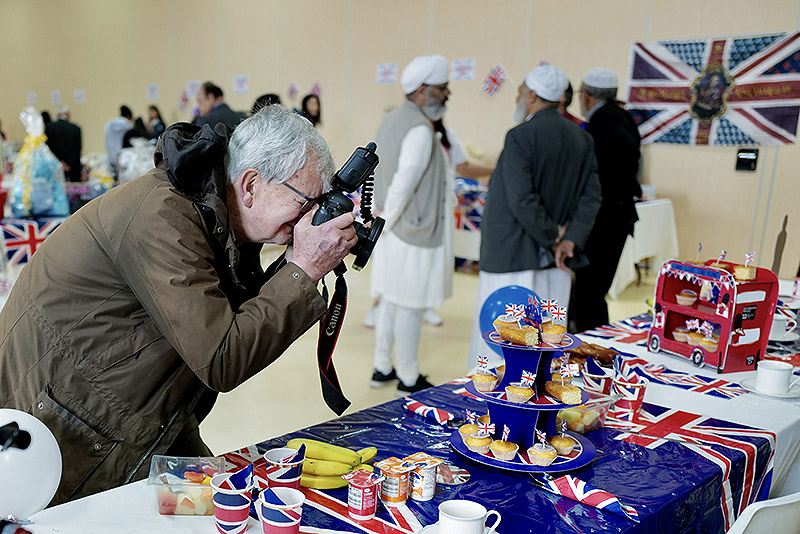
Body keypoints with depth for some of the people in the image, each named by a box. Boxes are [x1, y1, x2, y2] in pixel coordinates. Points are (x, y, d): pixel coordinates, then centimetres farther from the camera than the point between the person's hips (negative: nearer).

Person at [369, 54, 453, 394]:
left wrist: (383, 218, 17)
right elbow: (403, 183, -24)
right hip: (414, 233, -10)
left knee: (391, 301, 18)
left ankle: (382, 369, 30)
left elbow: (376, 172, 16)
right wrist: (386, 222, -11)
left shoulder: (391, 120, 12)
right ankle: (409, 379, 18)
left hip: (395, 232, 10)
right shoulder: (419, 130, -19)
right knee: (410, 306, 3)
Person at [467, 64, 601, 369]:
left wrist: (553, 237, -10)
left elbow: (522, 201, -21)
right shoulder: (581, 138, 8)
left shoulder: (521, 136, -14)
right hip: (555, 265, 7)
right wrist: (570, 240, -4)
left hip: (513, 259, -7)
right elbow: (591, 197, 3)